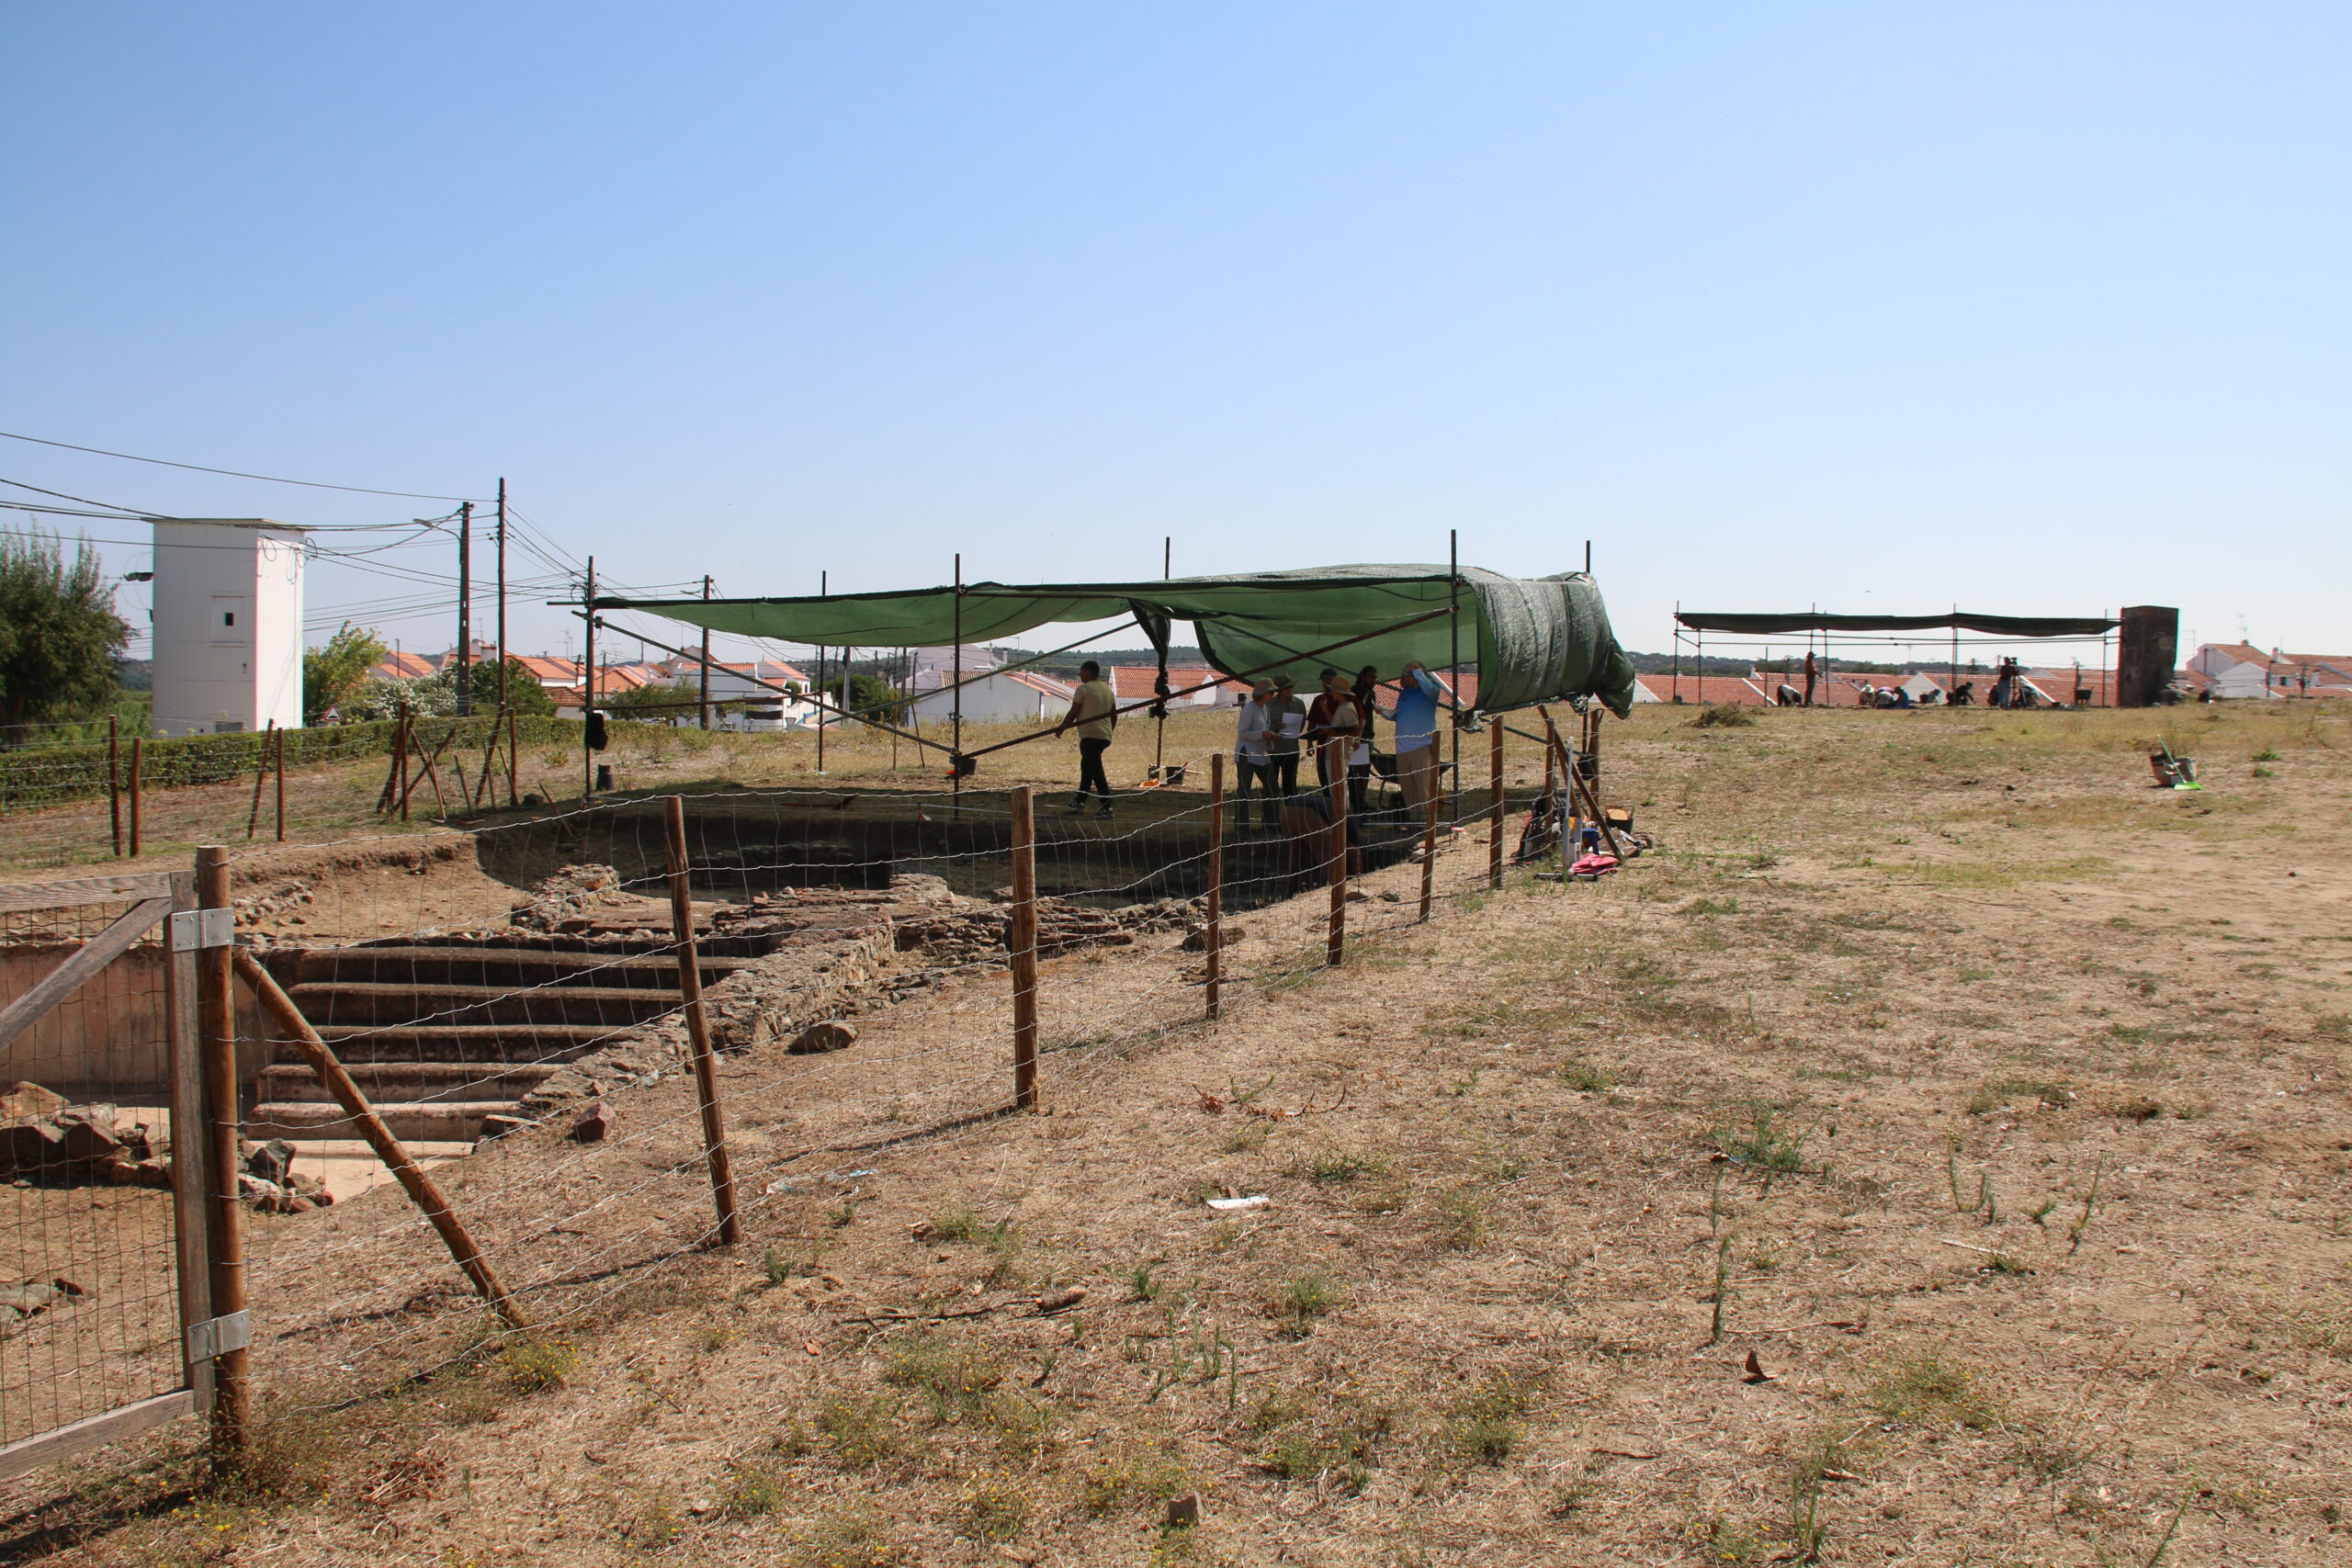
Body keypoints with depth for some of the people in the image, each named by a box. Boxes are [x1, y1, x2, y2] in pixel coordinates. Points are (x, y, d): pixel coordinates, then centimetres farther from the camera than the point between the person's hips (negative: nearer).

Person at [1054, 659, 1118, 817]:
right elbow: (1114, 715, 17)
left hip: (1090, 735, -8)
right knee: (1087, 766, 21)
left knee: (1096, 770, -8)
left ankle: (1107, 807, -13)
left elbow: (1073, 713, -8)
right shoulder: (1108, 689, 15)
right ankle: (1080, 801, 27)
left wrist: (1061, 728, 5)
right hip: (1105, 736, 8)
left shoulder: (1084, 689, -8)